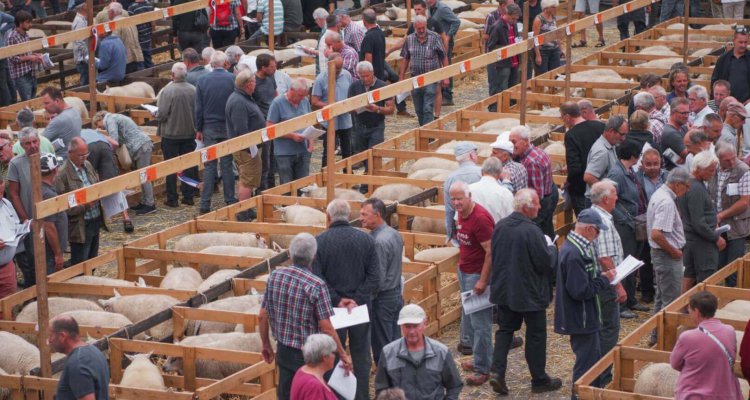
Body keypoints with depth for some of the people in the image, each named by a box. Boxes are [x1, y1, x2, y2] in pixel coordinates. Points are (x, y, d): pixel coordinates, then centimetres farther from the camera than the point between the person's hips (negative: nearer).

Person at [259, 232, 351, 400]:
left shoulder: (274, 276, -4)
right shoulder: (317, 285, -20)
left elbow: (262, 316, 3)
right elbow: (326, 328, -18)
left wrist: (266, 345, 17)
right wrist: (343, 355, -6)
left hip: (283, 351, 5)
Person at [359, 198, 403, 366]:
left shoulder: (379, 241, -22)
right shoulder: (395, 234, 7)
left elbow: (378, 278, -21)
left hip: (382, 299, -9)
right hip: (397, 294, 9)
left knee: (382, 348, 1)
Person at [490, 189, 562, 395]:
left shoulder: (500, 226, -3)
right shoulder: (532, 231, -24)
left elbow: (494, 255, 9)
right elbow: (546, 262, -20)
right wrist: (551, 248, 0)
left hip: (503, 290, 6)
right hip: (530, 292, -6)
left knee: (505, 330, 17)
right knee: (536, 335, 9)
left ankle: (497, 372, 2)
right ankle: (539, 380, 19)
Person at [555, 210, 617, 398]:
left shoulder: (573, 246, 7)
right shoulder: (575, 254, -27)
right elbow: (581, 291, -28)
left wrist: (600, 276, 3)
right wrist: (604, 279, -16)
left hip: (585, 317, 11)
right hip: (581, 319, -11)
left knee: (594, 357, 22)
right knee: (586, 363, -1)